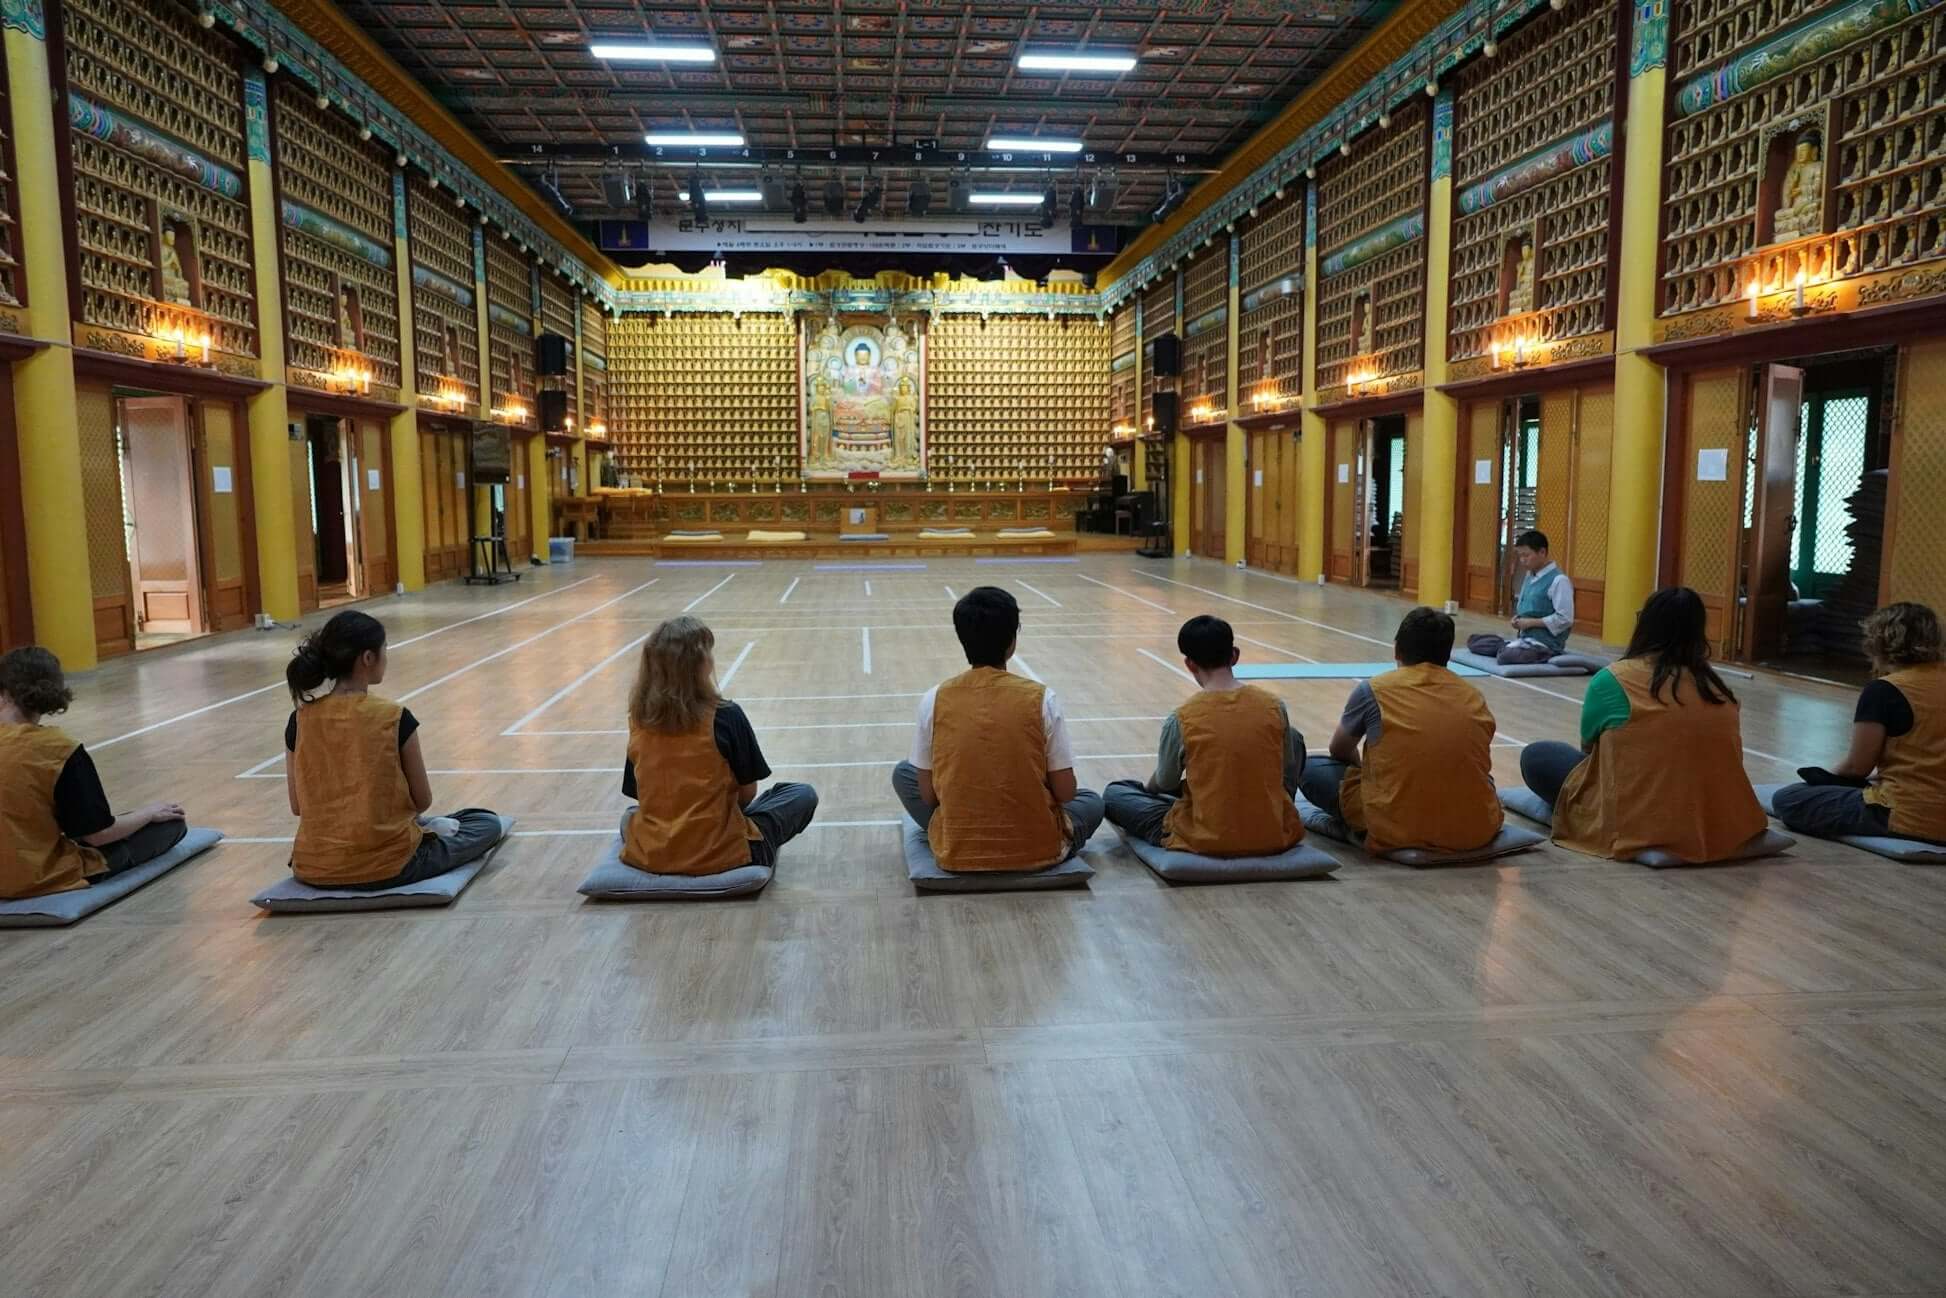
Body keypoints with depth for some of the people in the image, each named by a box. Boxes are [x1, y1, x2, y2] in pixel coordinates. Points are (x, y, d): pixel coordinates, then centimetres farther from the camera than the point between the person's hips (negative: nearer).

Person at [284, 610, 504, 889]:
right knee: (488, 824, 18)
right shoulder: (395, 719, -14)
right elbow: (422, 800, -3)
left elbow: (298, 806, 5)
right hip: (386, 866, -4)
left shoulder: (300, 721, -3)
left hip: (314, 869, 4)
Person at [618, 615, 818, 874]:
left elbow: (637, 795, 6)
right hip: (718, 854, -4)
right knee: (803, 796, 13)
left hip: (647, 856, 4)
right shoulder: (726, 716, -15)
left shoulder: (638, 720, -3)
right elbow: (747, 793, -5)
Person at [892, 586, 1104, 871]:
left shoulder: (934, 700, -7)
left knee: (903, 773, 25)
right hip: (1038, 850, 0)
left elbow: (928, 794, -1)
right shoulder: (1041, 699, -11)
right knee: (1090, 802, 31)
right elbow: (1066, 793, -6)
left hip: (956, 851, 0)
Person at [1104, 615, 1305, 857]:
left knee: (1114, 793, 16)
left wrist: (1149, 787, 29)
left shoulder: (1182, 719, -12)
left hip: (1207, 842, -2)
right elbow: (1287, 776, 8)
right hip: (1274, 837, 2)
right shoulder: (1274, 705, -6)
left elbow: (1164, 784, 4)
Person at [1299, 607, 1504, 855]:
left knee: (1311, 770, 14)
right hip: (1477, 830, 4)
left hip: (1397, 830, -4)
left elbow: (1339, 752, 19)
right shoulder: (1474, 697, 9)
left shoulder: (1372, 690, 1)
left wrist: (1366, 768, 41)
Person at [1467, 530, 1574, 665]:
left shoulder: (1558, 580, -15)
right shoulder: (1529, 577, 12)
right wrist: (1518, 619, 2)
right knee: (1474, 642, 1)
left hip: (1544, 643, -8)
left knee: (1505, 657, -33)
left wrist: (1531, 622, -16)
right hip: (1524, 638, 8)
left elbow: (1565, 619, -18)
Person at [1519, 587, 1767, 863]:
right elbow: (1728, 762, 13)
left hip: (1637, 826, -5)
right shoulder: (1719, 690, 3)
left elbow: (1589, 746, 6)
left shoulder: (1612, 680, -10)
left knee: (1535, 757, 10)